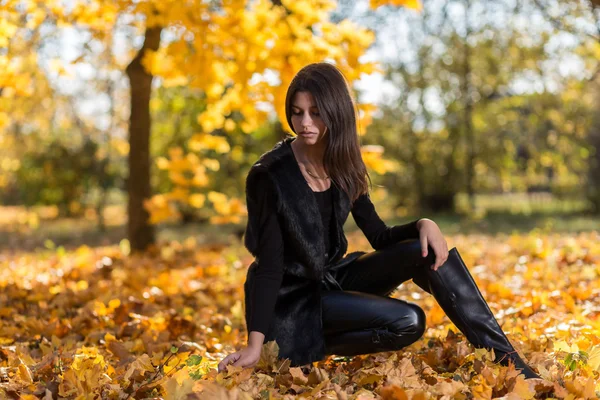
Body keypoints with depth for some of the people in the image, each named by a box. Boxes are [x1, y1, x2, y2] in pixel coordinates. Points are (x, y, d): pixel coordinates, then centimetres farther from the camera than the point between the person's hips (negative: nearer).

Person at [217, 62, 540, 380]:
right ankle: (314, 348, -6)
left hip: (333, 279, 6)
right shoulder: (269, 175, -19)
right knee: (407, 321, -25)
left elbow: (380, 237, 2)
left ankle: (503, 357, -11)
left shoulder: (343, 168, 0)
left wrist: (423, 224, -18)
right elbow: (269, 265, -21)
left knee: (428, 249, -15)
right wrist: (256, 345, -26)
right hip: (291, 300, -6)